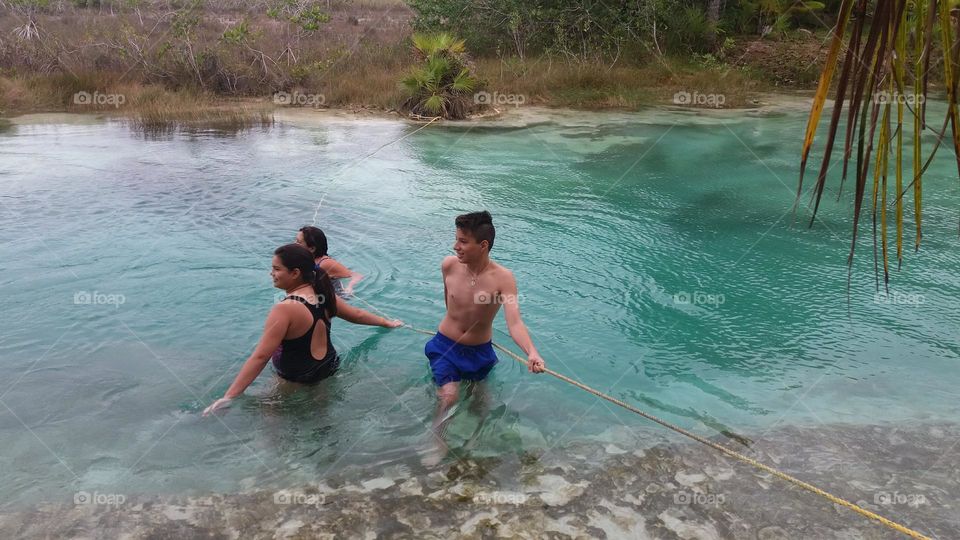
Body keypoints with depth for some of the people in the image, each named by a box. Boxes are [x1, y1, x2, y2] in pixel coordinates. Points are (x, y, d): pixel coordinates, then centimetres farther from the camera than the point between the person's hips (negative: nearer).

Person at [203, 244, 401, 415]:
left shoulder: (285, 309, -27)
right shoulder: (323, 296, -4)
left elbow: (260, 357, -29)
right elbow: (357, 315, 12)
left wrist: (228, 397, -28)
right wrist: (387, 323, 31)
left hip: (298, 382, -7)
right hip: (329, 369, 8)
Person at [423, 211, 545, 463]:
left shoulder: (503, 278, -24)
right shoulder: (449, 265, -17)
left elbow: (514, 322, -34)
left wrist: (532, 352, -51)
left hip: (480, 350, 0)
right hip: (446, 345, 0)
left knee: (481, 396, 15)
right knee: (448, 397, -17)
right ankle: (438, 444, 3)